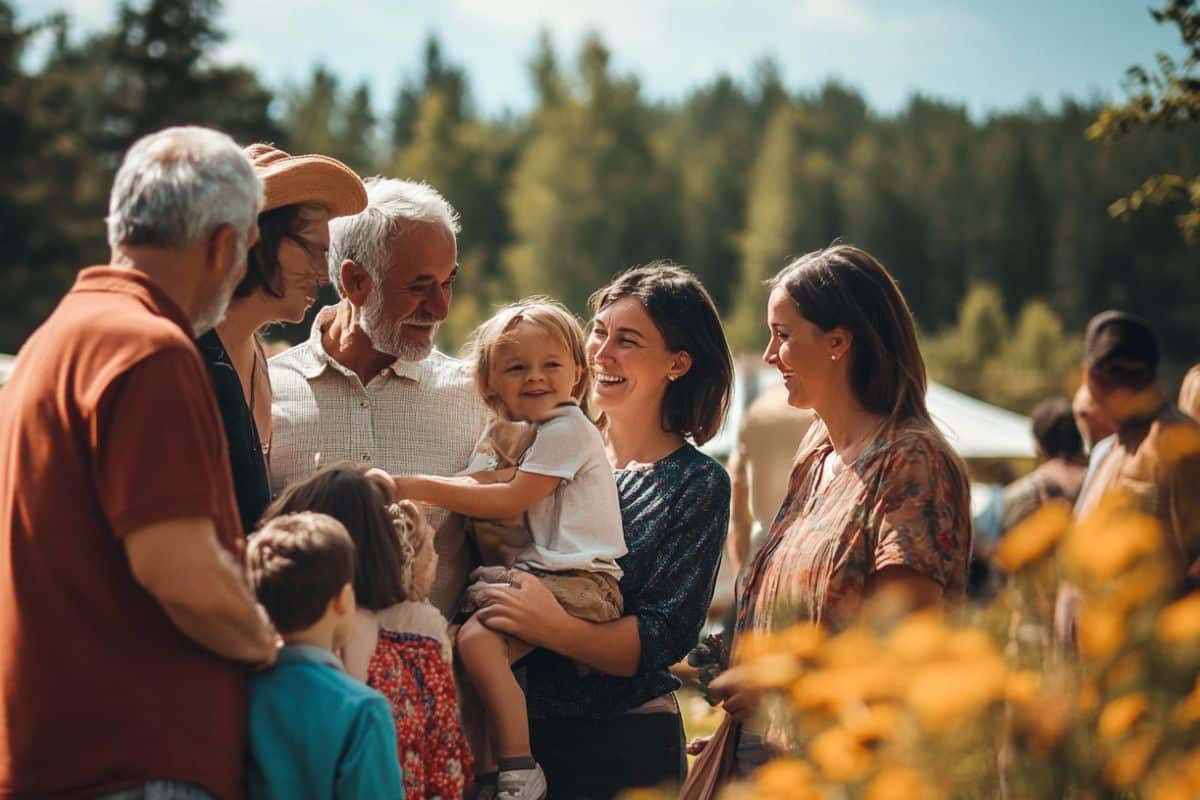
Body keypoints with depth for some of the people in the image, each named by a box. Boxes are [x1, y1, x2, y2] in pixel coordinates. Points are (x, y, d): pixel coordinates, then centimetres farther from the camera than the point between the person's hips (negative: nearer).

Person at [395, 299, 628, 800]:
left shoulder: (566, 428, -7)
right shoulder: (533, 434, 25)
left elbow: (512, 501, -12)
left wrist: (423, 487, -11)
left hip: (577, 582, -10)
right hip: (537, 573, 10)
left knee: (477, 639, -27)